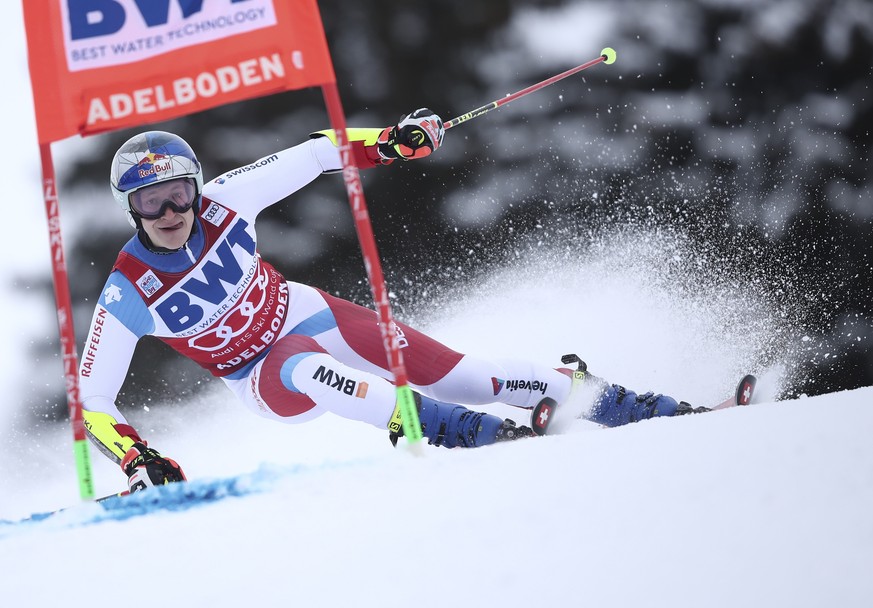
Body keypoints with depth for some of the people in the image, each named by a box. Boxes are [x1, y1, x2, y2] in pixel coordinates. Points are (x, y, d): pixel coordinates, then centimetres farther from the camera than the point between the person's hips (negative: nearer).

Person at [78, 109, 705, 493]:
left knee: (462, 377, -8)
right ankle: (472, 432, -42)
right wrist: (137, 460, -32)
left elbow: (314, 156, -8)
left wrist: (391, 141, -21)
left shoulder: (222, 204, -19)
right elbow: (91, 399, -18)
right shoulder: (128, 294, -22)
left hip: (313, 316, 2)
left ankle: (627, 405, 4)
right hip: (265, 377, -2)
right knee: (305, 372, -39)